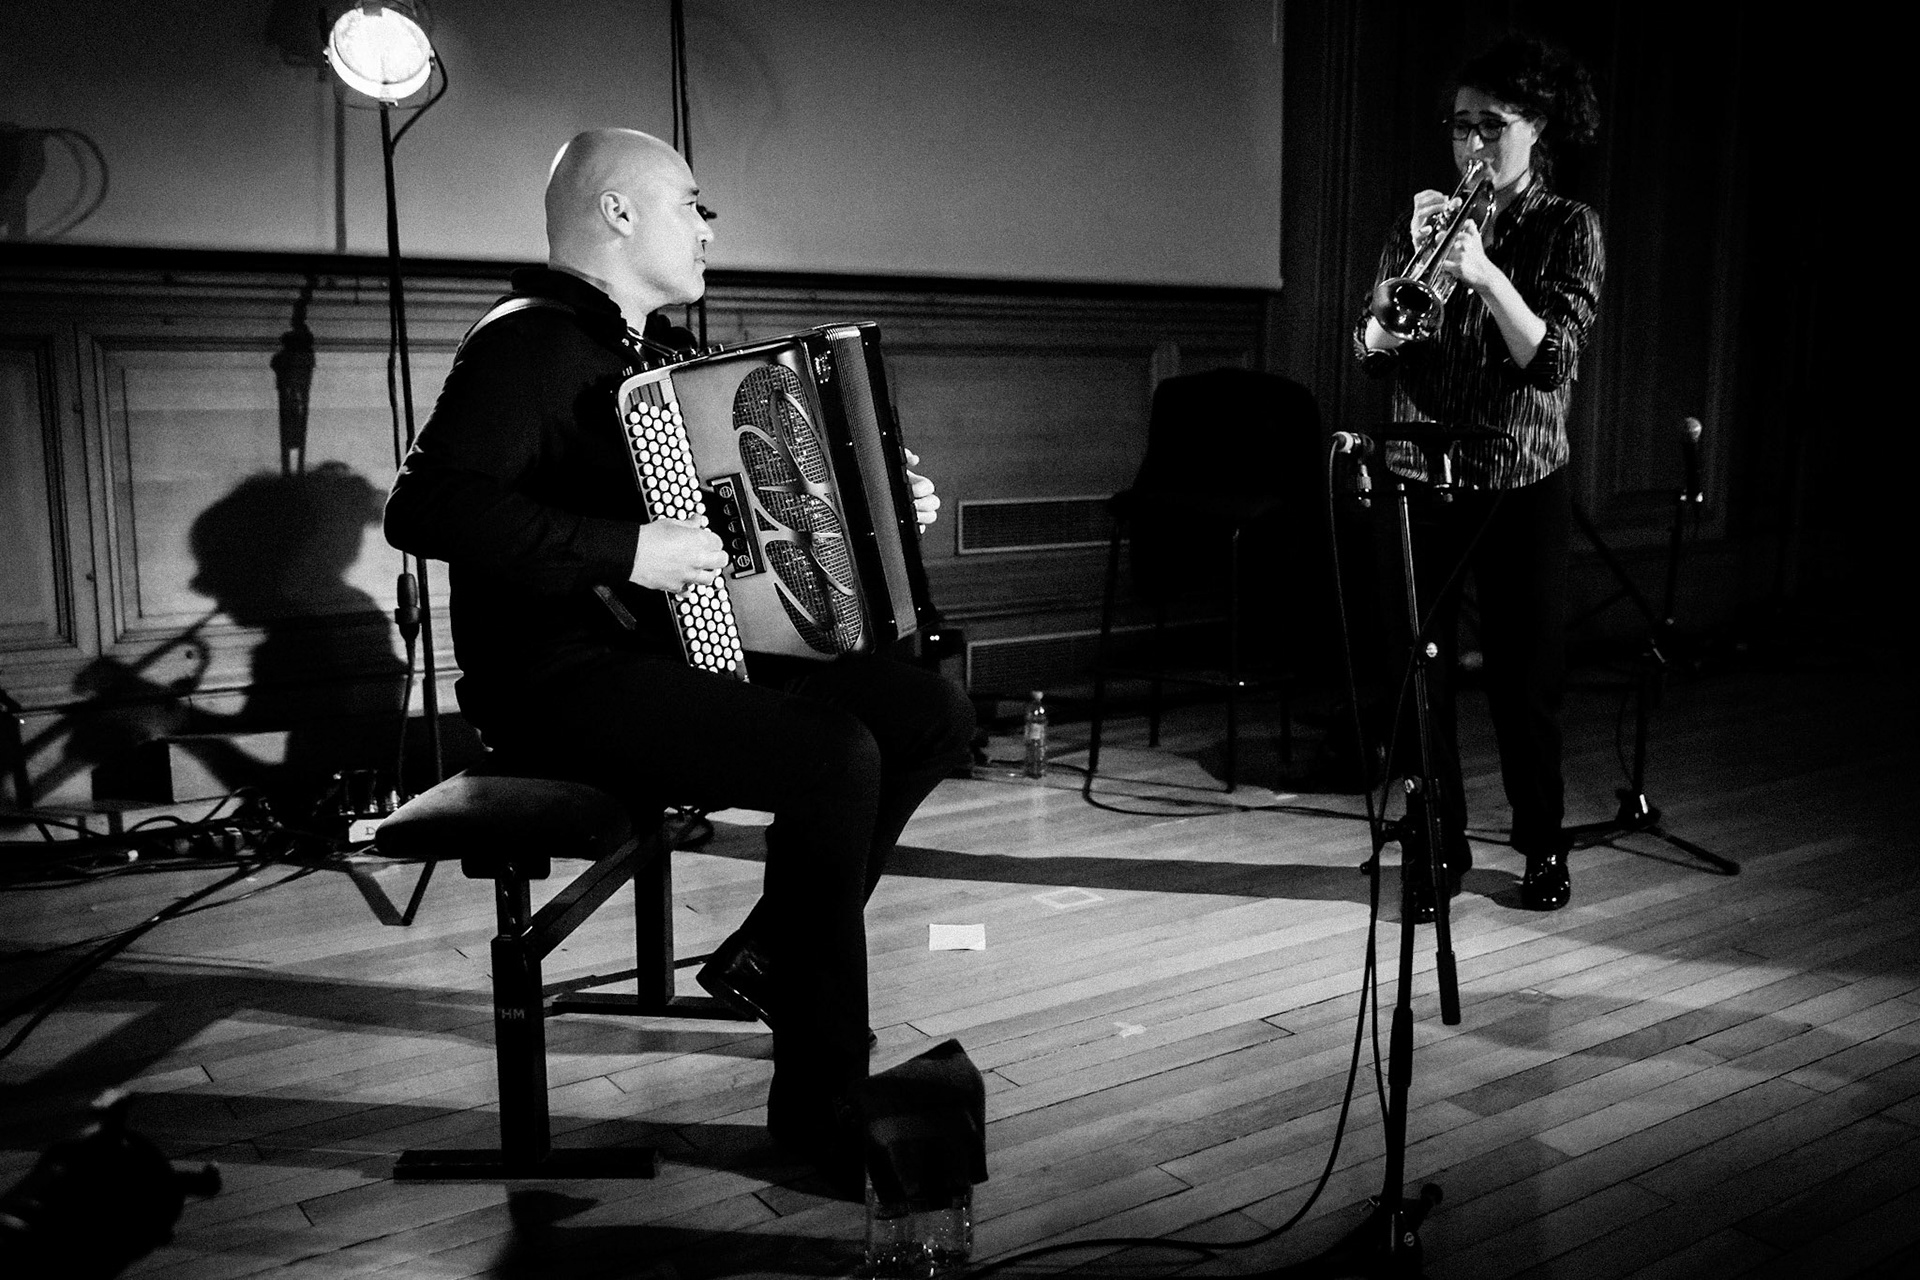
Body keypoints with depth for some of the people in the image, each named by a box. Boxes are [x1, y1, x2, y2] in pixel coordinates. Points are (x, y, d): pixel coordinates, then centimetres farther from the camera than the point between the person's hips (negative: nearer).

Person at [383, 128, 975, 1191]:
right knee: (836, 759, -29)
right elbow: (424, 508, -26)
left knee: (933, 713, 0)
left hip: (682, 647, 9)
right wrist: (625, 549, -28)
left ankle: (769, 954, 11)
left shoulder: (656, 347, 18)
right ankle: (818, 1098, -13)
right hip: (567, 680, -9)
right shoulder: (526, 347, -12)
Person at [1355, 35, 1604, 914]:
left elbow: (1554, 358, -12)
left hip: (1522, 486, -1)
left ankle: (1543, 848, 25)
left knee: (1526, 680, 5)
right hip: (1421, 481, 2)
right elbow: (1370, 349, -3)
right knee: (1419, 678, 0)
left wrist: (1486, 273, -25)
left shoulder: (1568, 229, 1)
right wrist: (1416, 263, -17)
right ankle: (1436, 851, 15)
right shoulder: (1425, 224, 7)